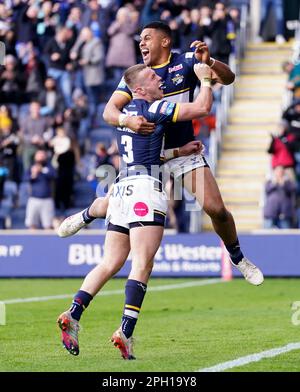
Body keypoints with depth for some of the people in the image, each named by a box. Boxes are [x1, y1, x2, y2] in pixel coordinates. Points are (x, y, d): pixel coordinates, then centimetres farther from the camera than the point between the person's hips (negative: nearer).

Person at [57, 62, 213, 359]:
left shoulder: (125, 111, 21)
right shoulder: (154, 108, -3)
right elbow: (202, 108, -3)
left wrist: (179, 151, 32)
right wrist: (205, 78, 13)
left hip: (120, 189, 8)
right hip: (144, 190, -8)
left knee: (109, 264, 8)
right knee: (142, 266, -11)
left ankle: (73, 315, -7)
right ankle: (126, 332, -20)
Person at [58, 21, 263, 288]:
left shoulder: (186, 63, -5)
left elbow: (227, 78, -16)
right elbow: (109, 111, -10)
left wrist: (208, 62, -37)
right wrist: (127, 120, -33)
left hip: (184, 152, -1)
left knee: (216, 209, -13)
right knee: (110, 207, 3)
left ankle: (238, 258, 15)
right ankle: (87, 215, 42)